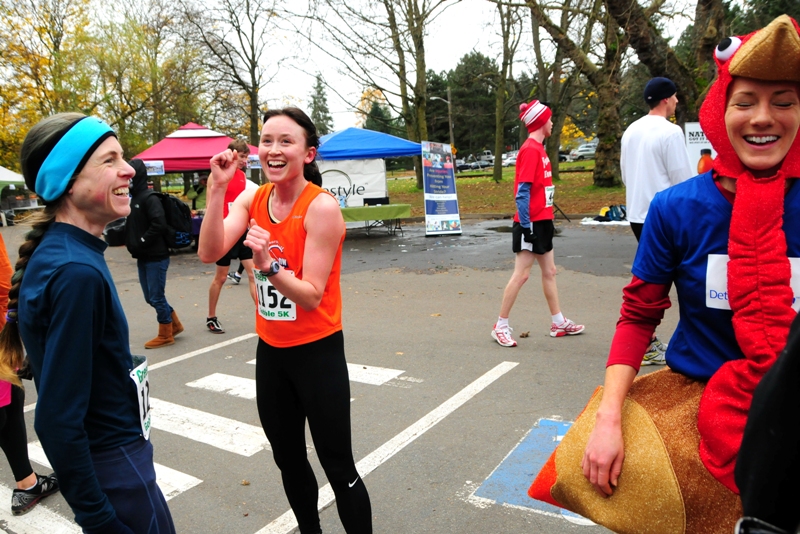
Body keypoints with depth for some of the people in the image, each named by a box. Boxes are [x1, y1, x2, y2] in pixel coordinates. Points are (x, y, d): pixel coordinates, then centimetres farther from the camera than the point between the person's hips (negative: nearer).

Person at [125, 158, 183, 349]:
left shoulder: (149, 198, -15)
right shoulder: (133, 198, 12)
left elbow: (159, 224, -26)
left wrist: (142, 241, -18)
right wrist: (131, 242, 4)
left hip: (156, 257, -9)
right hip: (143, 258, 9)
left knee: (156, 297, -1)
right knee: (150, 297, 15)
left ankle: (165, 335, 13)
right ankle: (175, 324, 30)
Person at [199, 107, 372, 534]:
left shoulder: (321, 207, -19)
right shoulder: (253, 199, -1)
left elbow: (312, 296, -20)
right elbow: (210, 252, -14)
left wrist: (268, 265, -35)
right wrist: (217, 188, -21)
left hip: (317, 353, -6)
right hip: (271, 350, 7)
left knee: (338, 467, 5)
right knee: (288, 460, 22)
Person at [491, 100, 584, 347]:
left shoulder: (539, 148, 13)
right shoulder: (530, 149, -15)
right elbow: (522, 192, -20)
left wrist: (547, 221, 17)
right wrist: (525, 225, -22)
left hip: (543, 221, 10)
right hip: (531, 223, -10)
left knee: (549, 271, 15)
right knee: (521, 274, -5)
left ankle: (559, 323, 26)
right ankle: (500, 326, 5)